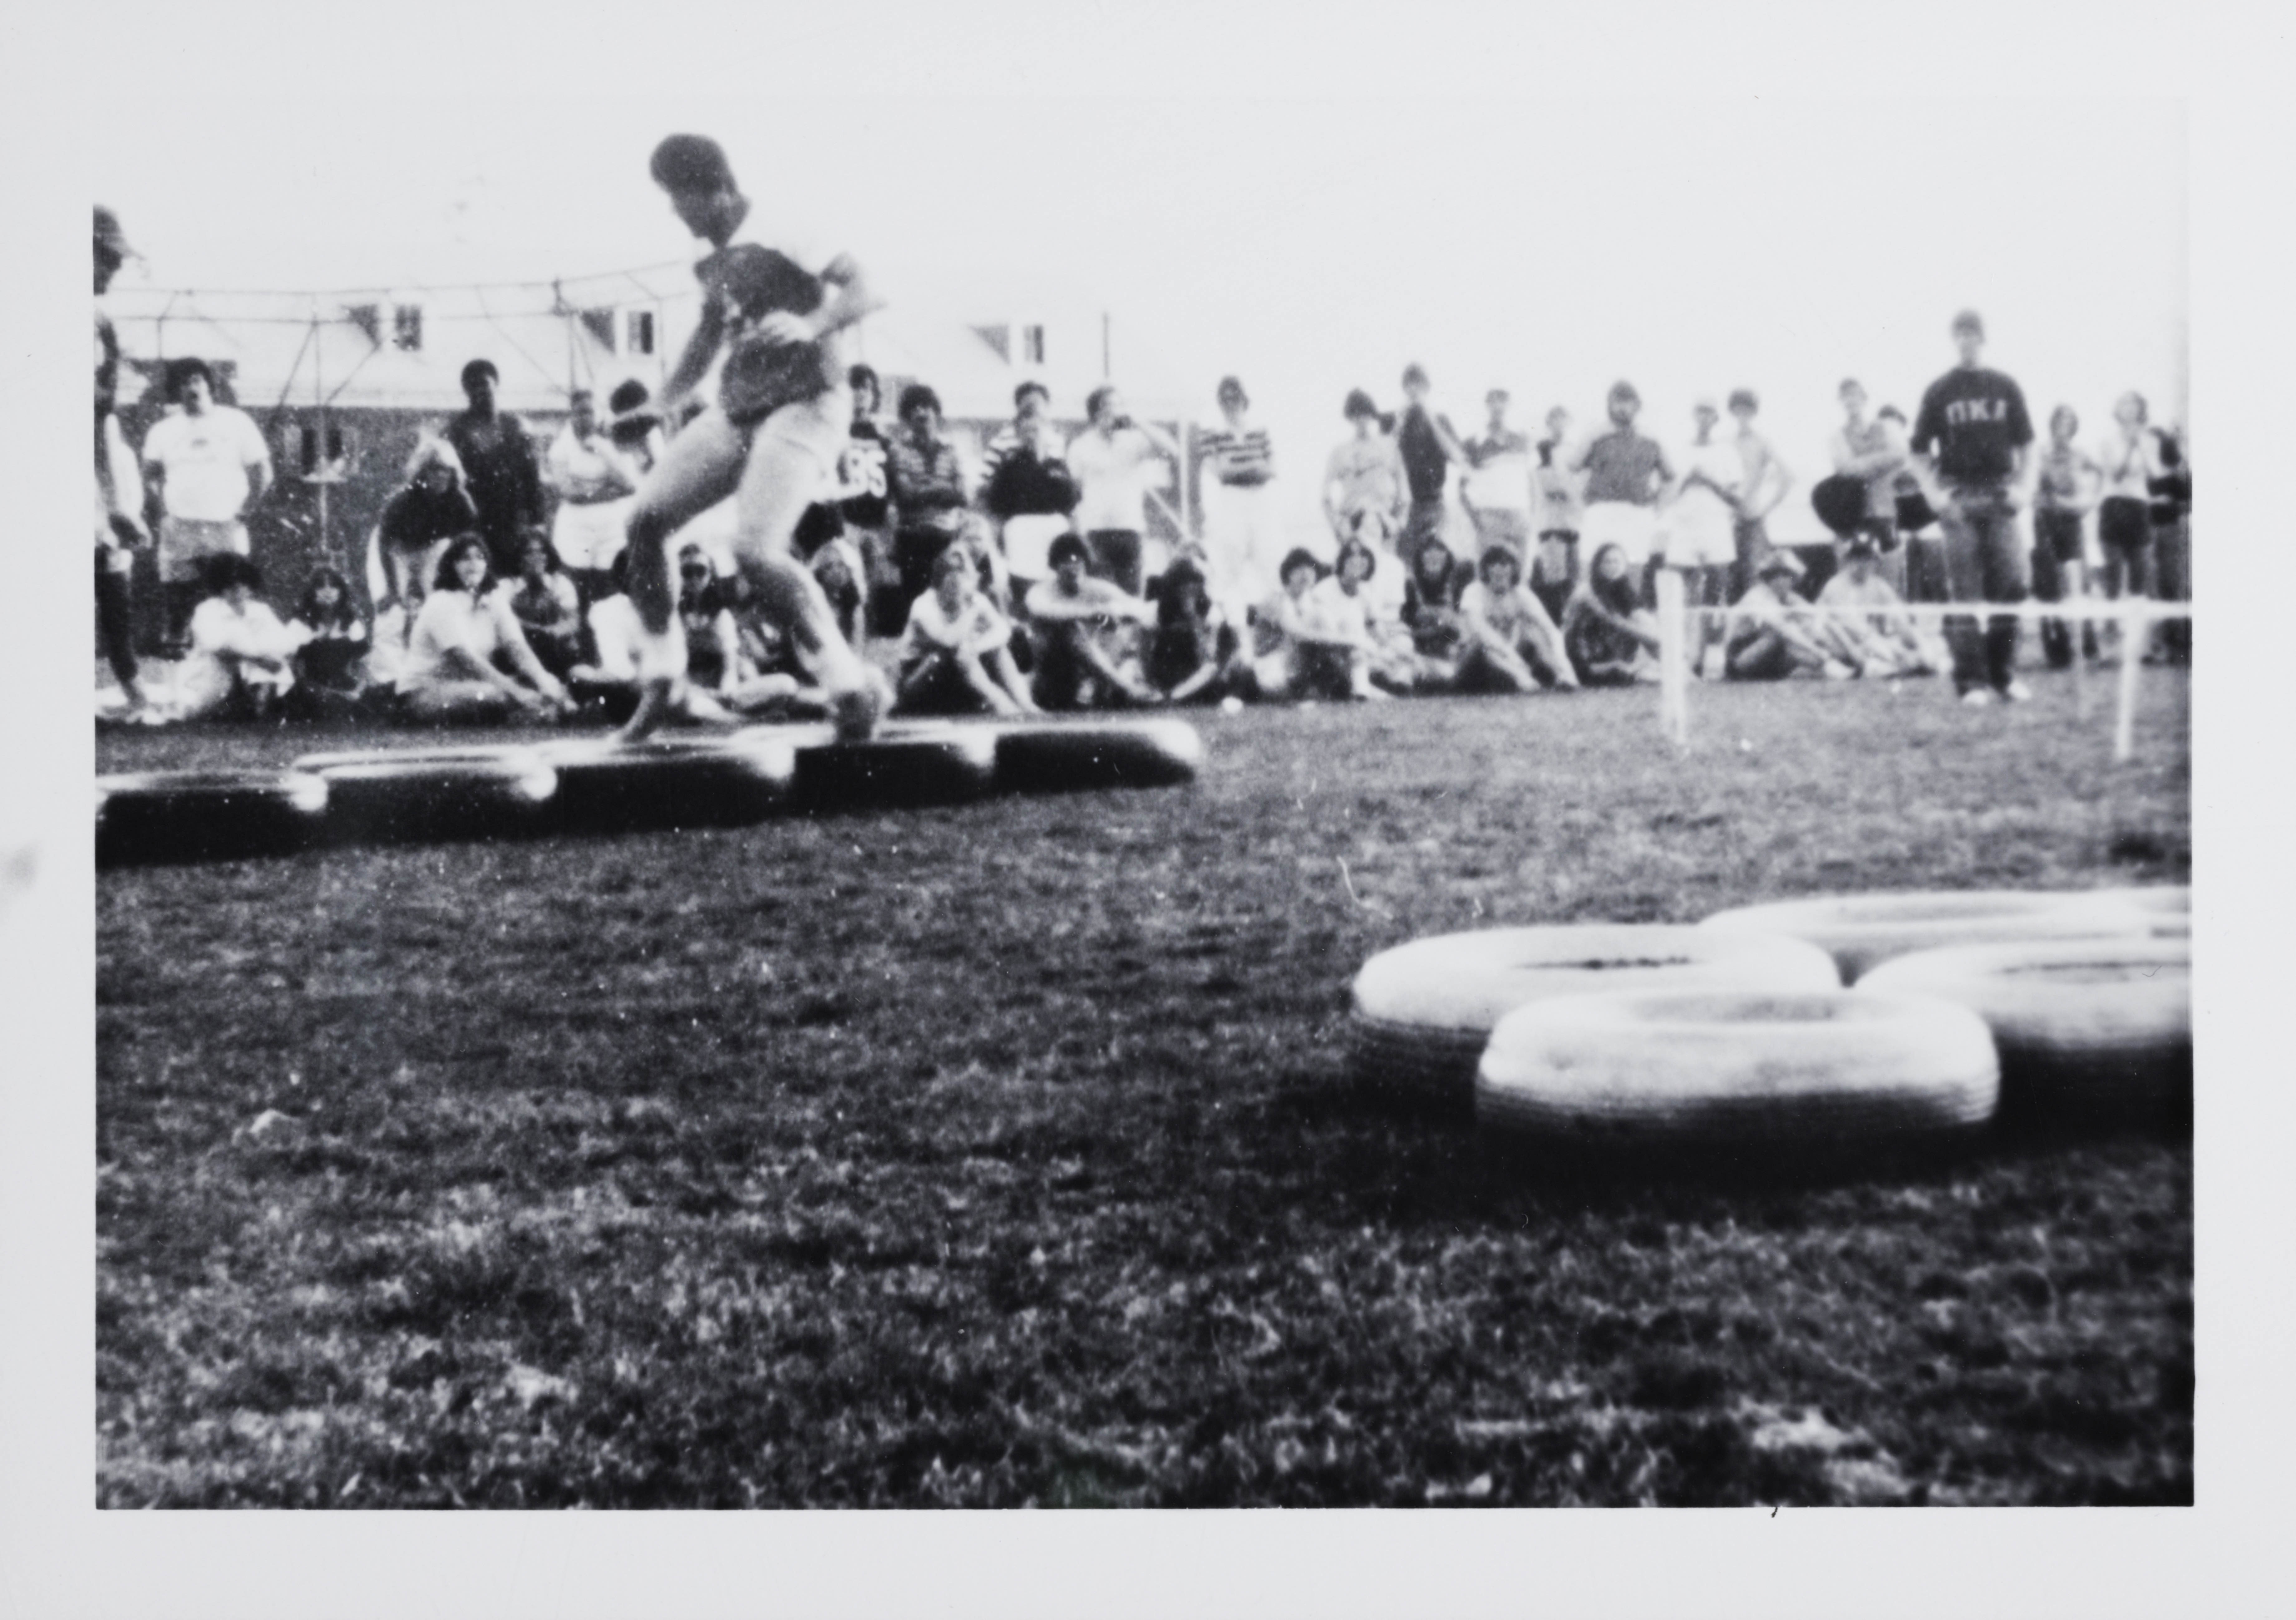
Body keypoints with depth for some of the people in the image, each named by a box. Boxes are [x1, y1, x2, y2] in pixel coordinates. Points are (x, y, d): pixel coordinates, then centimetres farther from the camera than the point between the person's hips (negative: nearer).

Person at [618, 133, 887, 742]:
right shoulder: (714, 259, 14)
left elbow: (864, 292, -20)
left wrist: (812, 326, -38)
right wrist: (663, 405, 23)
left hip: (804, 404, -8)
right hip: (736, 410, 8)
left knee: (756, 551, -24)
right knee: (646, 519, -1)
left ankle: (853, 686, -13)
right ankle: (659, 679, 11)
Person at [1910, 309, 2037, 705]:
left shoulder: (2005, 388, 8)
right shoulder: (1940, 392, 3)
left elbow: (2024, 442, 12)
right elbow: (1920, 450, 6)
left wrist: (2019, 485, 0)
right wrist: (1938, 491, -5)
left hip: (1999, 494, 2)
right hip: (1959, 498, -2)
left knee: (2011, 585, -2)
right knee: (1965, 593, -2)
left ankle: (2004, 675, 9)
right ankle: (1971, 681, 2)